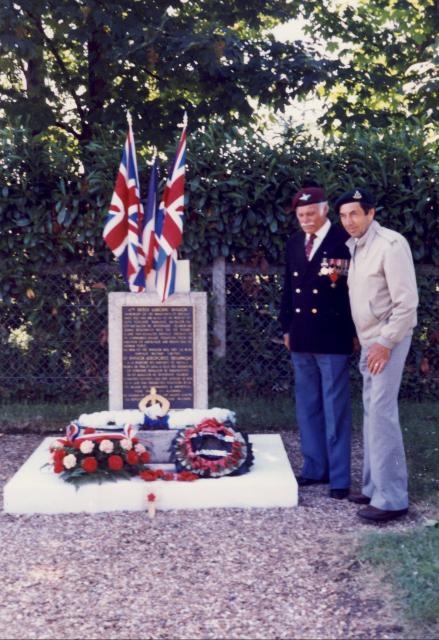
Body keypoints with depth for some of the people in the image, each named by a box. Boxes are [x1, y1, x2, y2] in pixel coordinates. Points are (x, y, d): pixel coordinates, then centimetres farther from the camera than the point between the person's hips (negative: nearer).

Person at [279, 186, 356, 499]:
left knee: (335, 409, -1)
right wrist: (287, 327, 15)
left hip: (332, 339, -6)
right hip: (301, 339, 6)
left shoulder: (345, 241, -8)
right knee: (307, 408, 13)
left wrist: (357, 333, -8)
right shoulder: (294, 243, 11)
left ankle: (340, 477, 5)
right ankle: (315, 468, 24)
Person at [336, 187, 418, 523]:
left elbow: (407, 301, -19)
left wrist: (386, 342, -19)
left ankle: (391, 498, -5)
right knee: (372, 412, 12)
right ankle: (375, 487, 21)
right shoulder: (354, 246, 9)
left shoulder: (390, 244, -17)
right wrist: (368, 341, 12)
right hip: (369, 340, 9)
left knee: (381, 413, -10)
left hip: (388, 340, -9)